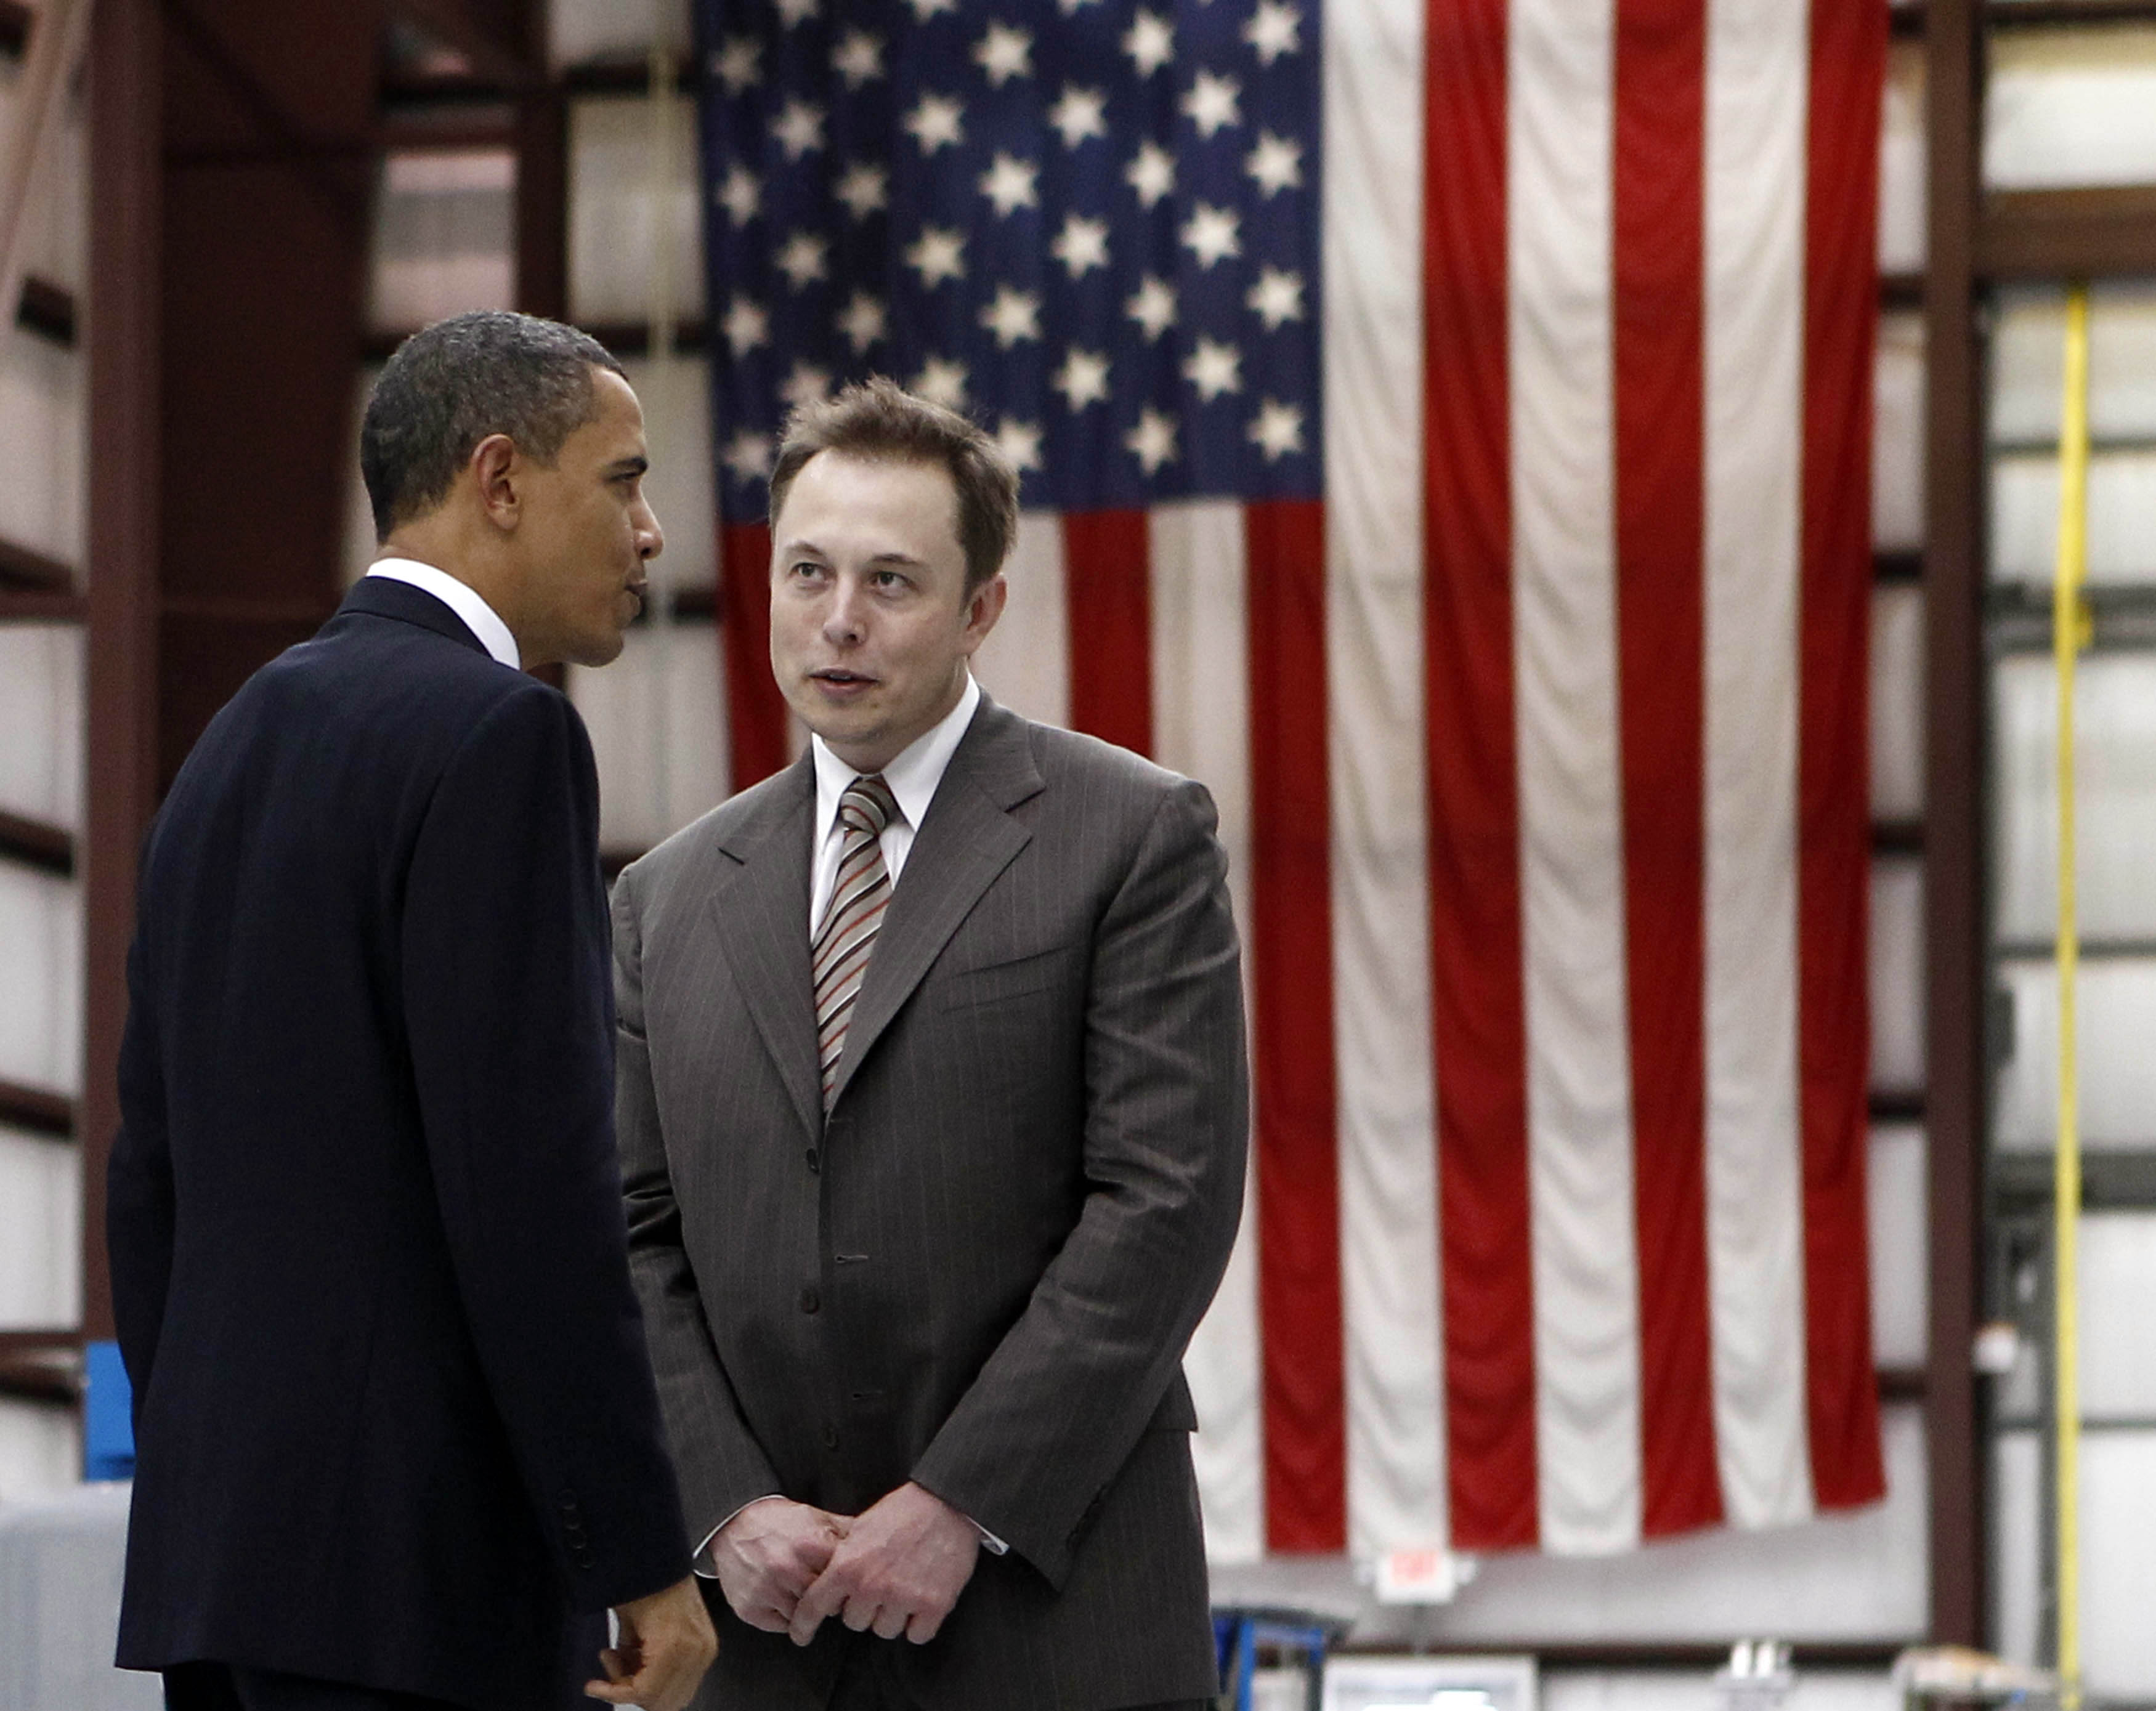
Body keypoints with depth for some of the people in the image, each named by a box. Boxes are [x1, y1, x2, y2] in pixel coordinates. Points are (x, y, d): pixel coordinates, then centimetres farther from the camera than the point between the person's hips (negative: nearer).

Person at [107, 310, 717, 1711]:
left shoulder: (237, 744, 17)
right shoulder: (495, 731, -11)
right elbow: (534, 1176, -18)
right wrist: (642, 1558, -14)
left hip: (221, 1542, 9)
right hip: (412, 1567, -9)